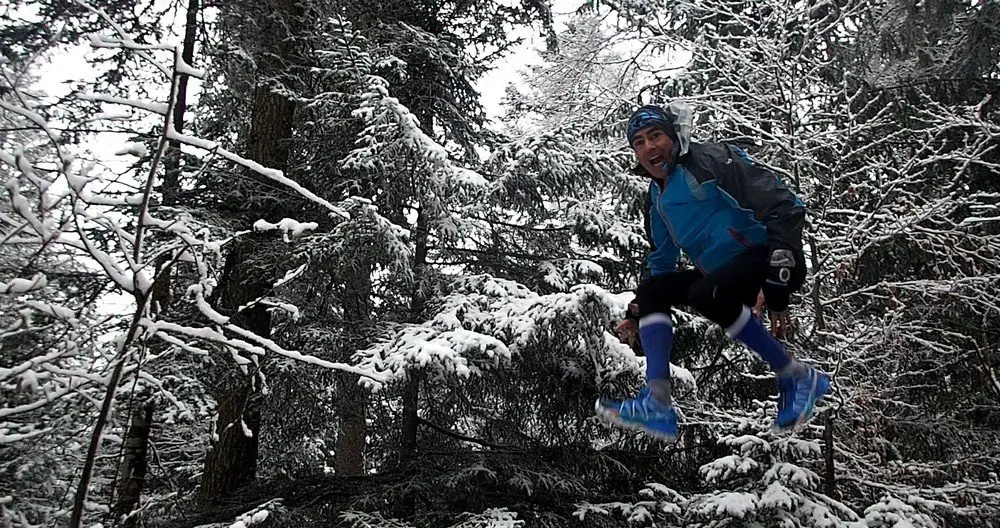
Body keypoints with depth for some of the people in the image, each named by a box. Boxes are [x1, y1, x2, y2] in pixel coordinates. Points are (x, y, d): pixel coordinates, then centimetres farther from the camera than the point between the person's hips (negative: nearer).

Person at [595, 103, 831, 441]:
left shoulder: (712, 160, -12)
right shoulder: (656, 201, 13)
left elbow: (785, 206, -19)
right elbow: (661, 265, 23)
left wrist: (779, 271, -27)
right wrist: (635, 315, 12)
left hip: (767, 258, -8)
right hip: (719, 274, 8)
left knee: (705, 293, -33)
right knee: (651, 291, -4)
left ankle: (798, 377, -16)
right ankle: (658, 406, -15)